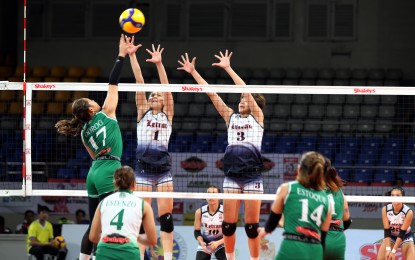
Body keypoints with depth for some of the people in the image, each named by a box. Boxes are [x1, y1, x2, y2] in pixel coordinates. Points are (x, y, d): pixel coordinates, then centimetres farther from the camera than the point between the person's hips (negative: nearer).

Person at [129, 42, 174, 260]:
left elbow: (166, 87, -2)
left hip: (163, 166, 0)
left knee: (166, 215, -1)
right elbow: (139, 82, 2)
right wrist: (132, 57, -3)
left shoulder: (168, 114, 10)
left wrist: (159, 64, -13)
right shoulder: (142, 112, 10)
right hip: (143, 166, 0)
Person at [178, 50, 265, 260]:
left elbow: (246, 90, -8)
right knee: (228, 223, 1)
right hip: (232, 174, 3)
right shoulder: (231, 117, 13)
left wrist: (228, 68, -12)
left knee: (252, 224, -1)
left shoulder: (257, 117, 4)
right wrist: (193, 72, 5)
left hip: (253, 175, -3)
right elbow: (211, 93, 9)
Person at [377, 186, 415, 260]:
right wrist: (388, 249, -31)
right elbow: (387, 231, -21)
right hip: (390, 237, 2)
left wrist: (393, 251, -30)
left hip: (405, 237, -2)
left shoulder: (409, 212, -28)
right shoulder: (385, 209, -22)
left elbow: (402, 233, -26)